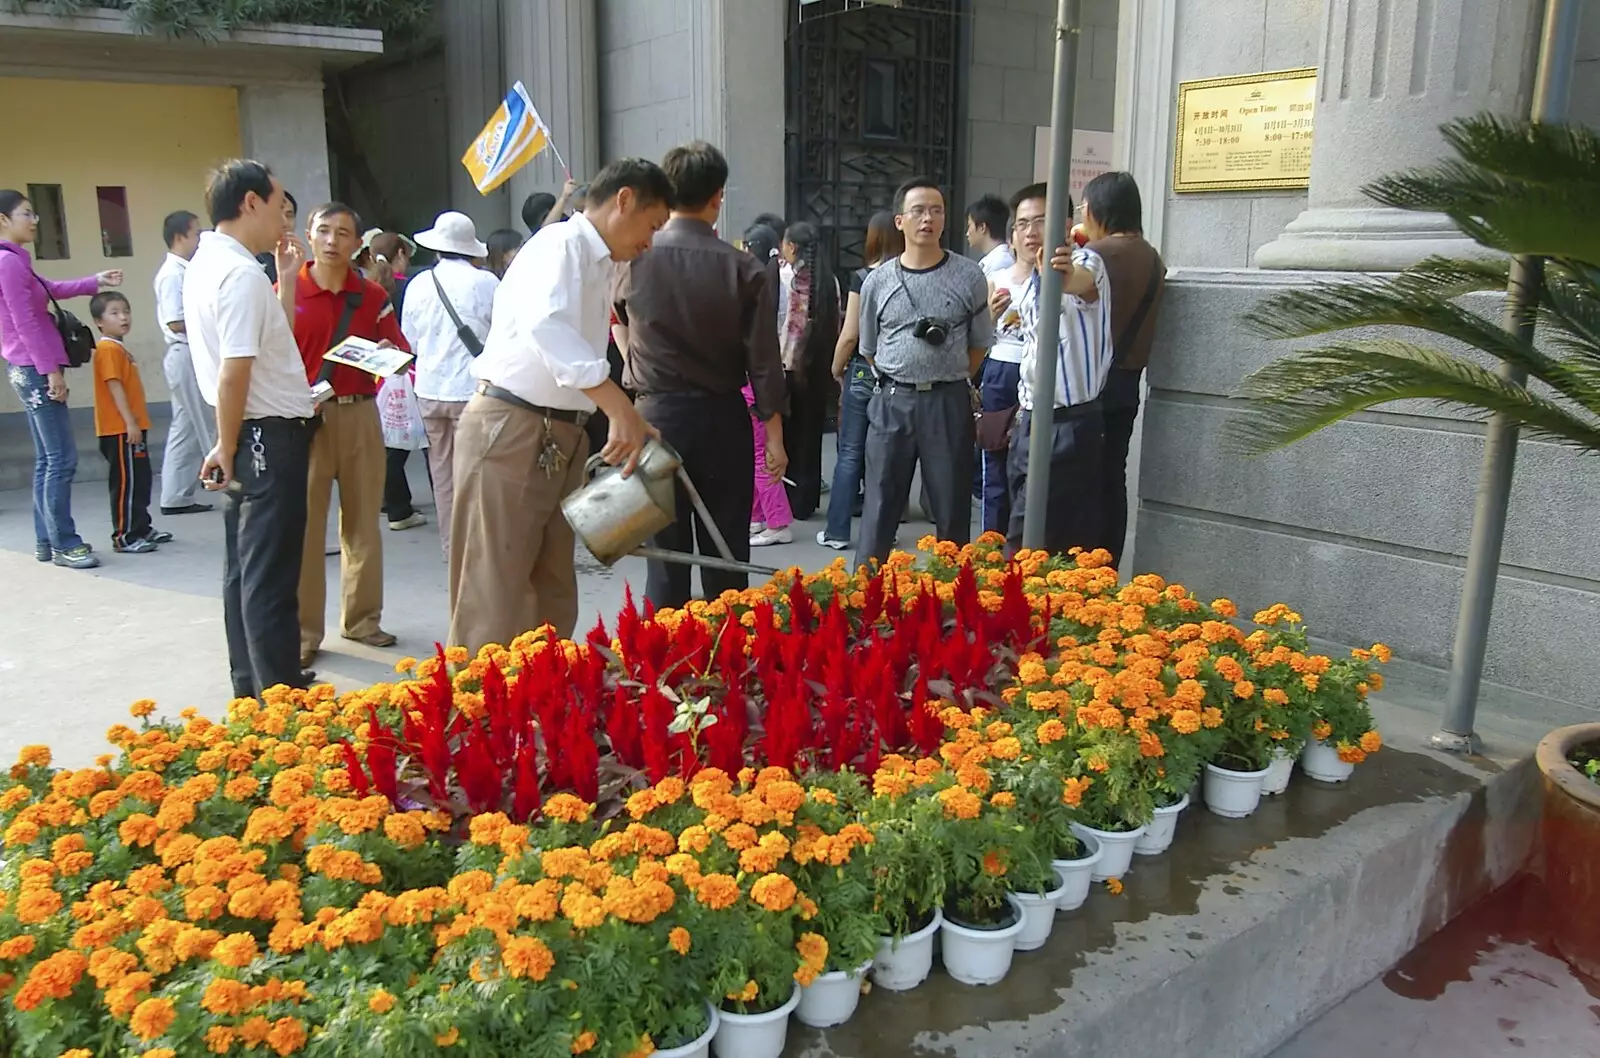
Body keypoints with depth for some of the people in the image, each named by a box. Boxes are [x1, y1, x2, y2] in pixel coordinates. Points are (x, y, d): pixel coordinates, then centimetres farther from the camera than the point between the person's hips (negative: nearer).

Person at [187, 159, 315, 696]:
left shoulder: (207, 263, 13)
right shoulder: (241, 274, -18)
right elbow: (234, 372, -23)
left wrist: (285, 279, 17)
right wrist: (228, 449, -15)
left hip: (248, 436, 10)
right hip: (270, 437, -10)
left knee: (245, 570, 16)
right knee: (270, 577, -3)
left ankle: (252, 688, 28)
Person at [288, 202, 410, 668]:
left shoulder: (373, 296, 8)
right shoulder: (286, 291, 0)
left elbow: (403, 355, 8)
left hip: (360, 415, 3)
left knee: (363, 521, 10)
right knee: (303, 524, -2)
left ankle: (362, 618, 22)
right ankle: (302, 631, 6)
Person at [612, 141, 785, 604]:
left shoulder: (634, 259, -5)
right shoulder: (742, 268, -7)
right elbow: (764, 360, -7)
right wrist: (774, 436, -2)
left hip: (657, 415, 0)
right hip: (724, 420, 0)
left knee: (666, 554, 6)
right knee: (726, 559, 9)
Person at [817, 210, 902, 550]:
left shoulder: (862, 277, -9)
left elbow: (850, 335, -10)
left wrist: (837, 369, 5)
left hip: (864, 371, -3)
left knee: (850, 453, 3)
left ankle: (837, 531, 6)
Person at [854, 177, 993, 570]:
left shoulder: (969, 276, -1)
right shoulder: (878, 281, 3)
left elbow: (979, 344, 7)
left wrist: (948, 382, 10)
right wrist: (905, 381, 11)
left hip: (949, 403, -1)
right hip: (891, 402, 1)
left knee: (952, 507, 7)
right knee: (880, 505, 5)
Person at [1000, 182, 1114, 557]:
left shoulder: (1084, 262, -13)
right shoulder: (1031, 284, 14)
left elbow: (1085, 282, -39)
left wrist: (1068, 279, -60)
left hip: (1070, 426, -8)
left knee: (1024, 545, -9)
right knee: (1069, 546, 13)